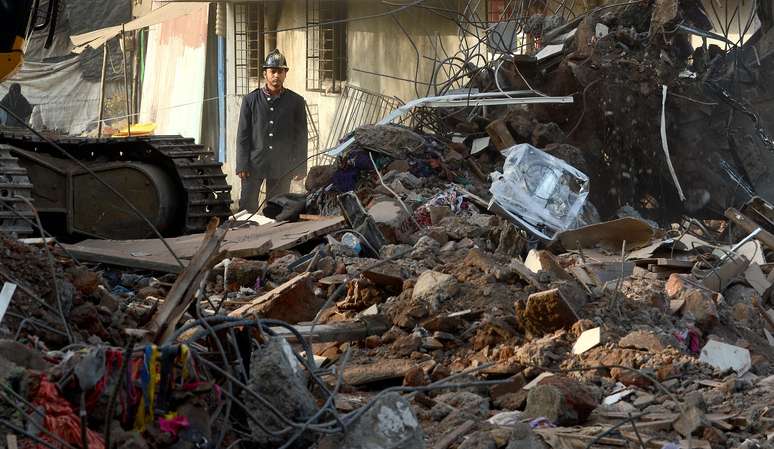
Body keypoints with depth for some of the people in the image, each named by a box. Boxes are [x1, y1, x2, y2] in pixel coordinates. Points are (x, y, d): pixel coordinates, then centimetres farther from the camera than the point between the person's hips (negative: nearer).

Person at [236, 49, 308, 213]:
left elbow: (301, 137, 6)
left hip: (282, 168, 0)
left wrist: (300, 167, 1)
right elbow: (242, 135, 3)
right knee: (247, 207, 0)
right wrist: (242, 165, -4)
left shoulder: (296, 102, 5)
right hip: (254, 164, 0)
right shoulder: (250, 100, 4)